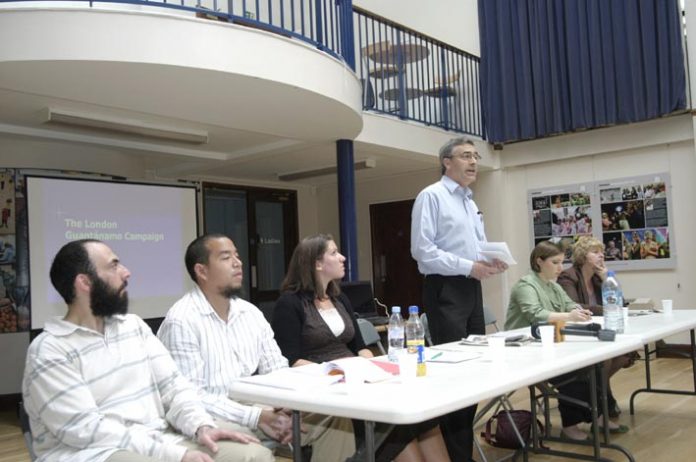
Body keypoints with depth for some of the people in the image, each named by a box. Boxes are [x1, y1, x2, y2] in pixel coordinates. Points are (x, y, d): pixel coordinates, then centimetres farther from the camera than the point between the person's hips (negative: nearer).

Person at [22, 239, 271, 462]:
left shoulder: (134, 326, 13)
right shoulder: (49, 351, -7)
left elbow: (172, 385, 8)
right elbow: (86, 429, -16)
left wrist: (202, 426, -13)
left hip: (158, 440, 7)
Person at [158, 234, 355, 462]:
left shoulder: (251, 313, 10)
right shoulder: (182, 321, -12)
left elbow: (277, 371, 10)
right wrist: (256, 417, -23)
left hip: (261, 410, 7)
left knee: (337, 416, -6)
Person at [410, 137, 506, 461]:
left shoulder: (471, 203, 19)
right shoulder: (431, 196, -8)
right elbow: (422, 250, -17)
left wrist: (492, 261, 2)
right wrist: (469, 267, -19)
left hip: (471, 289, 9)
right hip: (445, 290, -9)